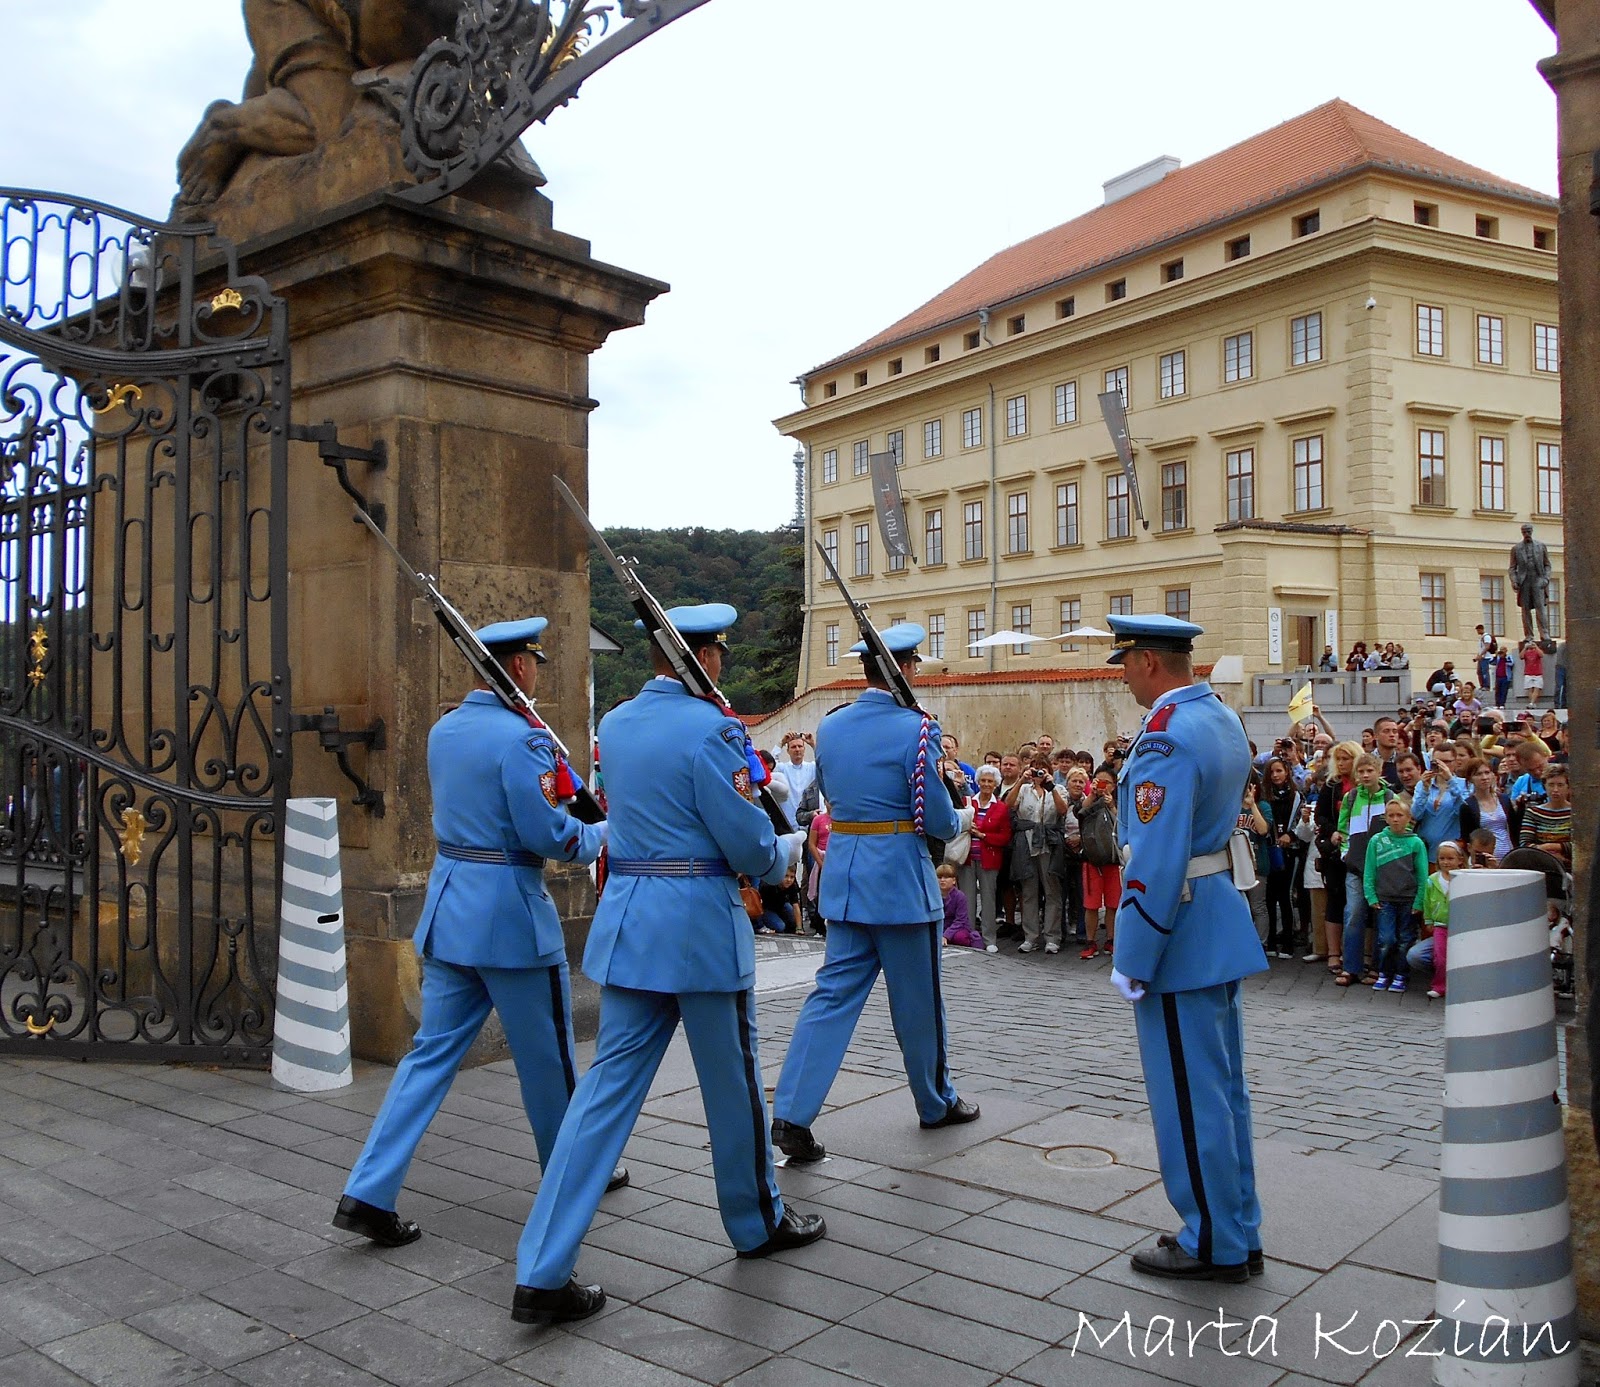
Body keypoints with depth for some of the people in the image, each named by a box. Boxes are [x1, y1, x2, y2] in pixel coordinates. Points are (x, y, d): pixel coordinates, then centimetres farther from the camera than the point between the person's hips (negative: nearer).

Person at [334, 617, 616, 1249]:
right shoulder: (521, 738, -17)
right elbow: (548, 834, -20)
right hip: (511, 915, -7)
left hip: (448, 907, 7)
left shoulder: (442, 731, 9)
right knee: (547, 1056, 11)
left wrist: (558, 797, 13)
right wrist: (601, 835, -1)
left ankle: (368, 1193, 7)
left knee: (431, 1053, 11)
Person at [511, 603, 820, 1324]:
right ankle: (759, 1221, 34)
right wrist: (788, 848, 8)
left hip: (626, 918, 7)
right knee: (733, 1079, 13)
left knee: (607, 1085, 7)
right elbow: (751, 848, -14)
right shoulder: (712, 729, -15)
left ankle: (542, 1272, 5)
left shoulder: (615, 724, 9)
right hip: (701, 924, -6)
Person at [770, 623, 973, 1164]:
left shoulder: (829, 726, 4)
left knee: (834, 993, 7)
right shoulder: (916, 729, -15)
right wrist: (955, 821, 9)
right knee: (917, 999, 11)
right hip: (902, 879, -5)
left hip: (844, 878, 5)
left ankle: (790, 1115, 0)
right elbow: (939, 822, -13)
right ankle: (937, 1103, 31)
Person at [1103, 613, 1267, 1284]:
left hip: (1181, 935, -10)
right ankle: (1238, 1233, 30)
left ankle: (1213, 1245, 16)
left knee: (1189, 1096, 3)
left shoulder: (1166, 738, -22)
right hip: (1222, 928, 10)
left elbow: (1156, 864, -25)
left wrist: (1131, 964, -20)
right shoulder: (1223, 719, 9)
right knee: (1223, 1088, 18)